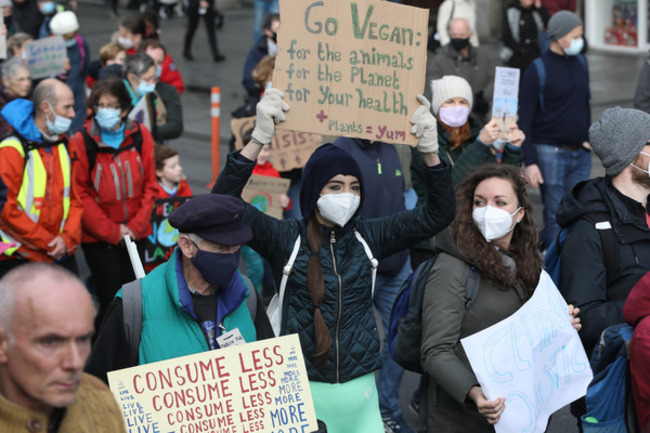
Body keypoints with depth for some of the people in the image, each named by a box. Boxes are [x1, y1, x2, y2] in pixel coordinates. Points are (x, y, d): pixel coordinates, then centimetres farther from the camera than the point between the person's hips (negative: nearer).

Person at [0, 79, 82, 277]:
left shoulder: (65, 147, 11)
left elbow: (76, 200, 11)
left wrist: (67, 238, -7)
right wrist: (49, 243, -14)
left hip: (62, 254, 6)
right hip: (20, 259, -6)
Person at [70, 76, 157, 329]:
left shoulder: (140, 136, 0)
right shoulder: (82, 142, -9)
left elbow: (149, 185, 4)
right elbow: (81, 194, -9)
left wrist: (136, 225, -6)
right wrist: (112, 231, -11)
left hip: (135, 234, 3)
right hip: (98, 238, -3)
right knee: (111, 301, -5)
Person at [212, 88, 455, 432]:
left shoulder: (368, 236, 5)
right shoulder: (285, 237, -5)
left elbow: (437, 214, 3)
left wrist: (429, 151, -12)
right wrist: (259, 139, -25)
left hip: (360, 390, 3)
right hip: (302, 389, -3)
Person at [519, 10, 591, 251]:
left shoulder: (581, 62, 9)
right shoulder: (537, 70, -8)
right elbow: (525, 120, -8)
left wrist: (588, 137, 14)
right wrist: (529, 162, -14)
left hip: (581, 153, 6)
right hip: (550, 154, -6)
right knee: (555, 217, -3)